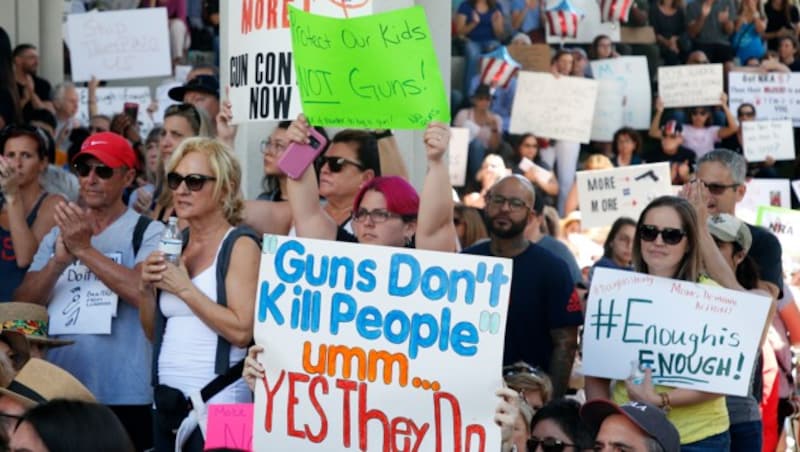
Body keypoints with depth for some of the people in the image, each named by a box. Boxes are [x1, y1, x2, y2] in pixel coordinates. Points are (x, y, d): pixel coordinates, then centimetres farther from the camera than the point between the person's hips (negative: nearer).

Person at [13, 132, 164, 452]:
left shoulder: (149, 233, -3)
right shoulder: (57, 235, 13)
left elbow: (145, 293, -20)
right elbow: (22, 305, 2)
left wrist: (84, 249, -17)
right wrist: (58, 262, -15)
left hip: (124, 398, -4)